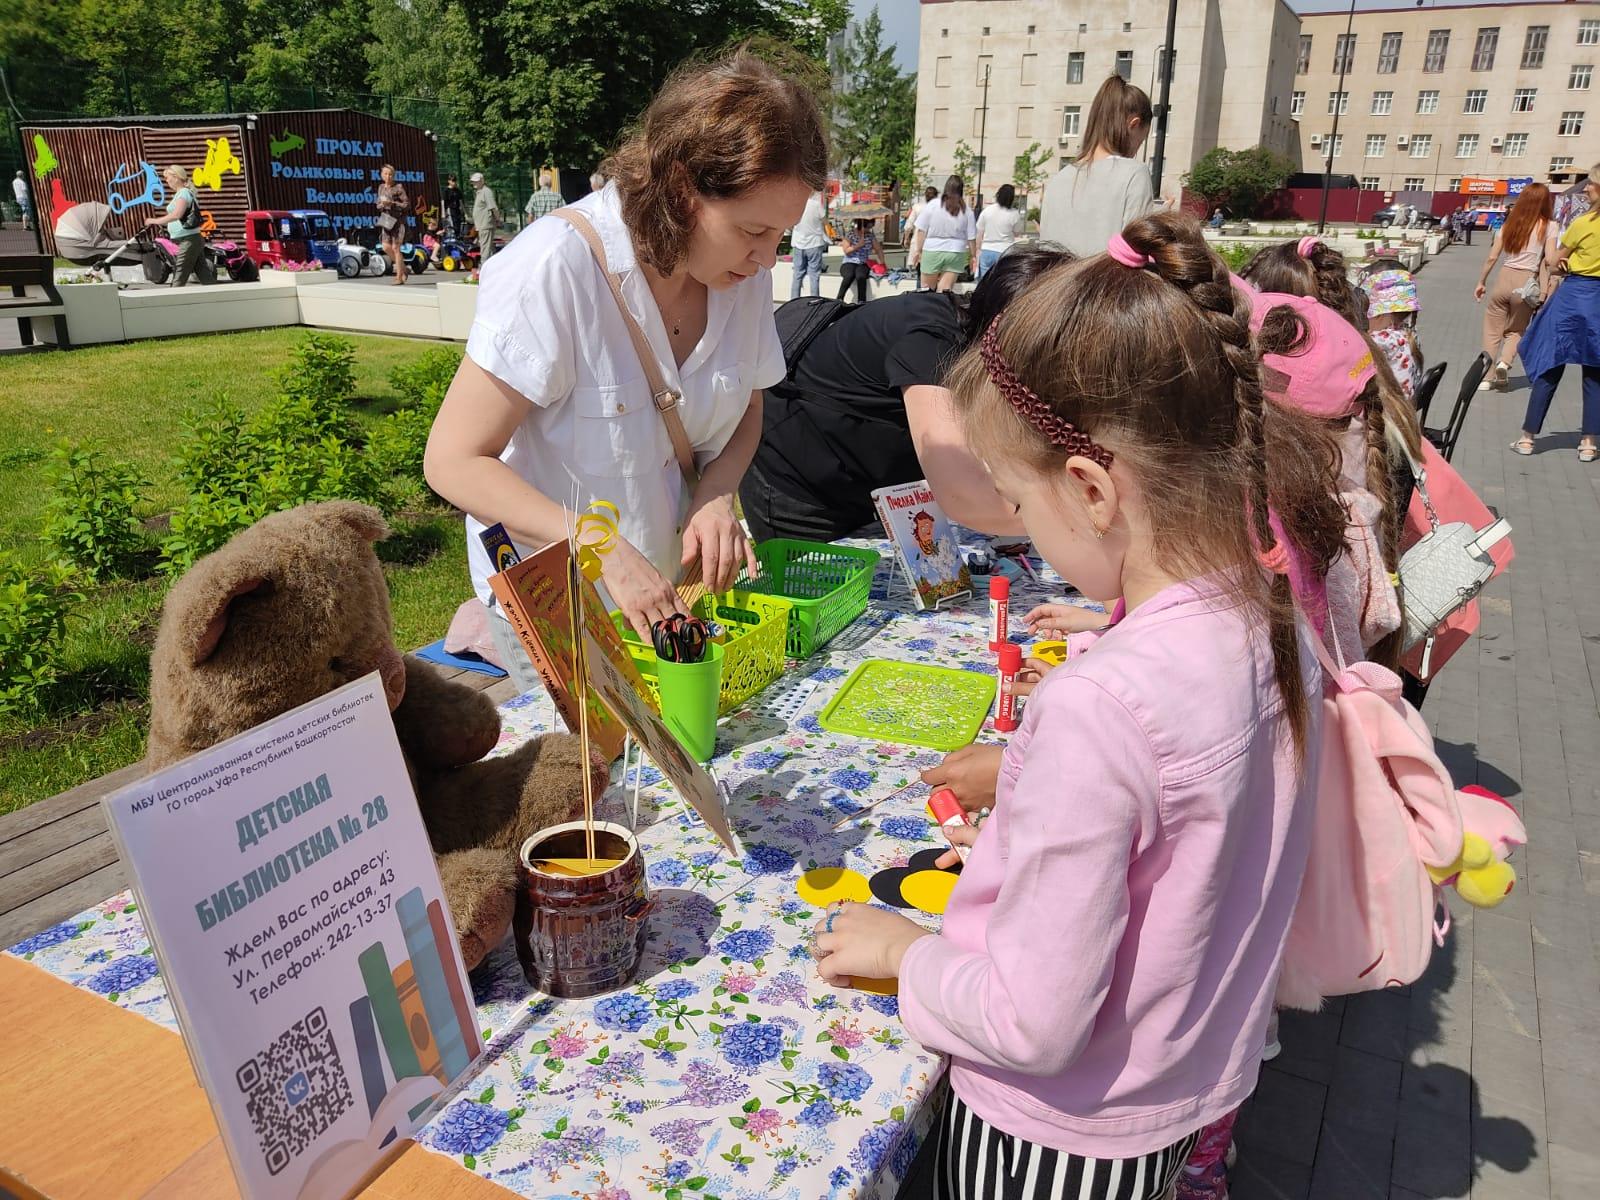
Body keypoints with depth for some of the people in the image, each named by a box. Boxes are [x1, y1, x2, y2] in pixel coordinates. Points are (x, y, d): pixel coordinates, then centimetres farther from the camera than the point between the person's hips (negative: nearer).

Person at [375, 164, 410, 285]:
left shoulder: (399, 187, -5)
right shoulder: (381, 187, 12)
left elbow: (407, 204, -7)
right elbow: (378, 204, 19)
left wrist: (392, 203, -18)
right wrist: (381, 205, -4)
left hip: (398, 220, -6)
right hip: (386, 219, 6)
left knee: (395, 247, -8)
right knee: (386, 247, -2)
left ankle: (399, 277, -1)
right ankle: (402, 268, 19)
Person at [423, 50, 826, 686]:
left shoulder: (744, 270, -8)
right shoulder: (555, 268, -24)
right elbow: (453, 462, -22)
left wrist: (717, 495, -12)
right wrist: (607, 552, -32)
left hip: (676, 584, 5)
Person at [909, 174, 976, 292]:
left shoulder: (932, 205, -4)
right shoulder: (967, 211, 0)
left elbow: (922, 231, -2)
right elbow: (971, 238, 2)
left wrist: (918, 250, 6)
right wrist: (973, 256, 13)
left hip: (932, 251, -1)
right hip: (955, 253, 1)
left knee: (926, 290, 10)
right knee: (945, 290, 1)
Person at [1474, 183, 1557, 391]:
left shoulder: (1509, 224, 6)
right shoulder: (1549, 226, -3)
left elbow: (1492, 258, 4)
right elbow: (1550, 261, -11)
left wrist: (1481, 282, 13)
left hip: (1504, 279, 2)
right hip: (1526, 284, -1)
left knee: (1492, 330, 11)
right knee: (1515, 330, 17)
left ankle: (1486, 377, 8)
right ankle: (1504, 362, -9)